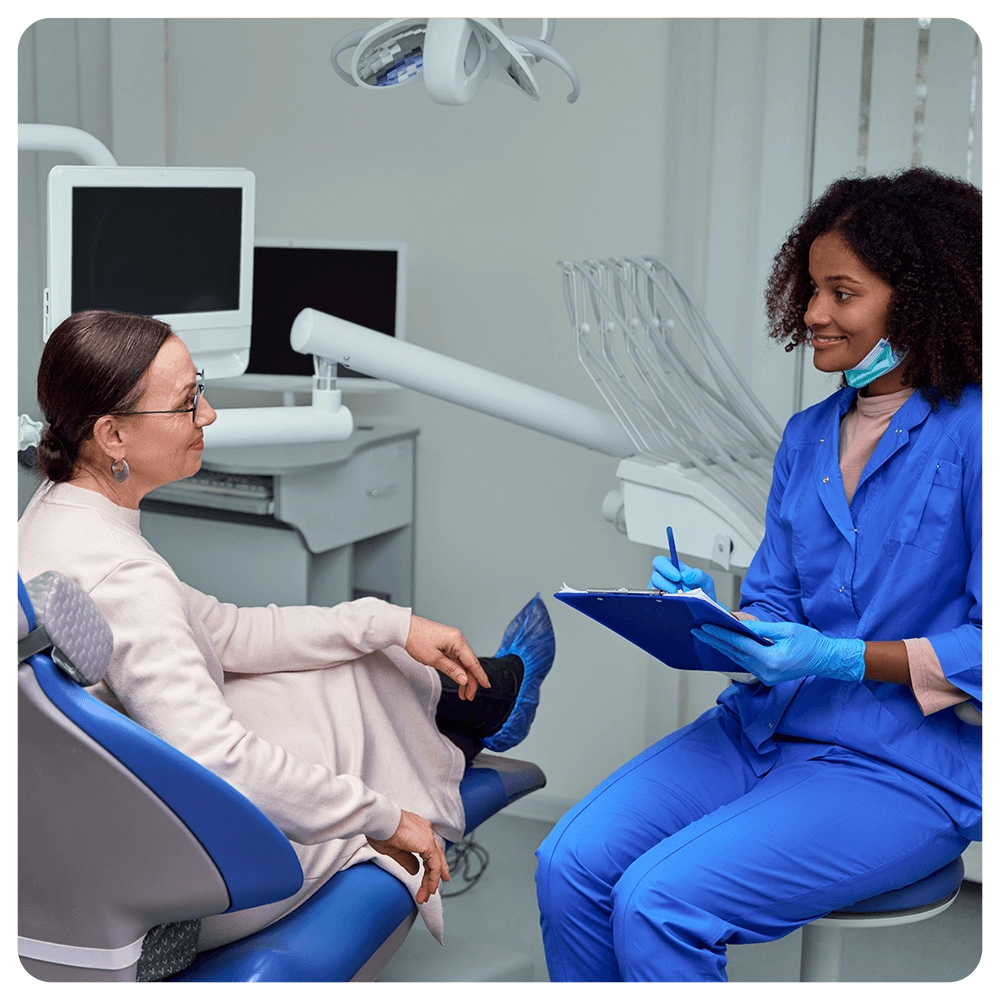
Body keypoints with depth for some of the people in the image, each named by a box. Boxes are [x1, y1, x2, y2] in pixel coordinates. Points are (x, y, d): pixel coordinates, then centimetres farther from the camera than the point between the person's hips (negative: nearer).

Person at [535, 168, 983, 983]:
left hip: (908, 766, -6)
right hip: (767, 728, 7)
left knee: (657, 903, -22)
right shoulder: (808, 436, 12)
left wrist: (845, 659, -21)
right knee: (571, 864, -12)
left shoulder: (968, 432, -11)